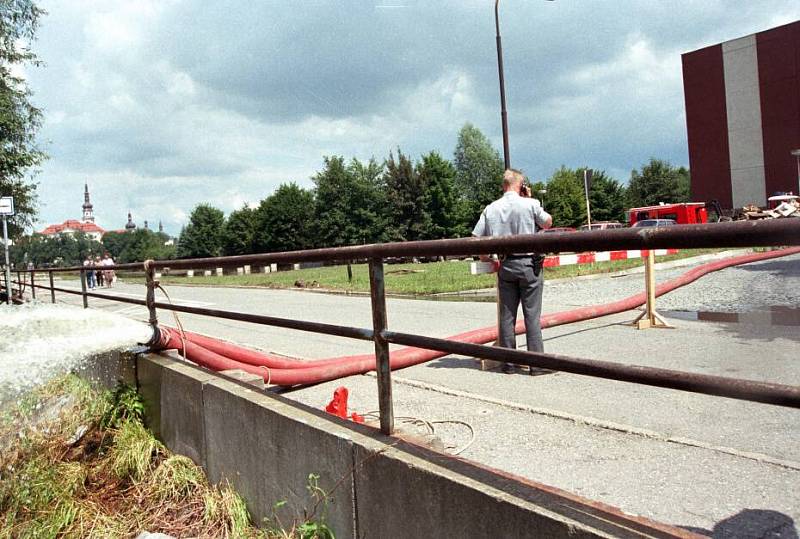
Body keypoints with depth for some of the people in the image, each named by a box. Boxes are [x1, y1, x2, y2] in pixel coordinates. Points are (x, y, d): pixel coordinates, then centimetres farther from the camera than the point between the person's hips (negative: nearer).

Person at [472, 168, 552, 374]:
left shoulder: (491, 208, 2)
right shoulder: (530, 204, -6)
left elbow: (476, 238, 1)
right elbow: (548, 222, 11)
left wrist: (484, 256, 16)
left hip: (505, 265, 3)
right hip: (529, 263, -3)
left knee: (506, 315, 7)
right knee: (532, 315, 1)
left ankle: (508, 362, 14)